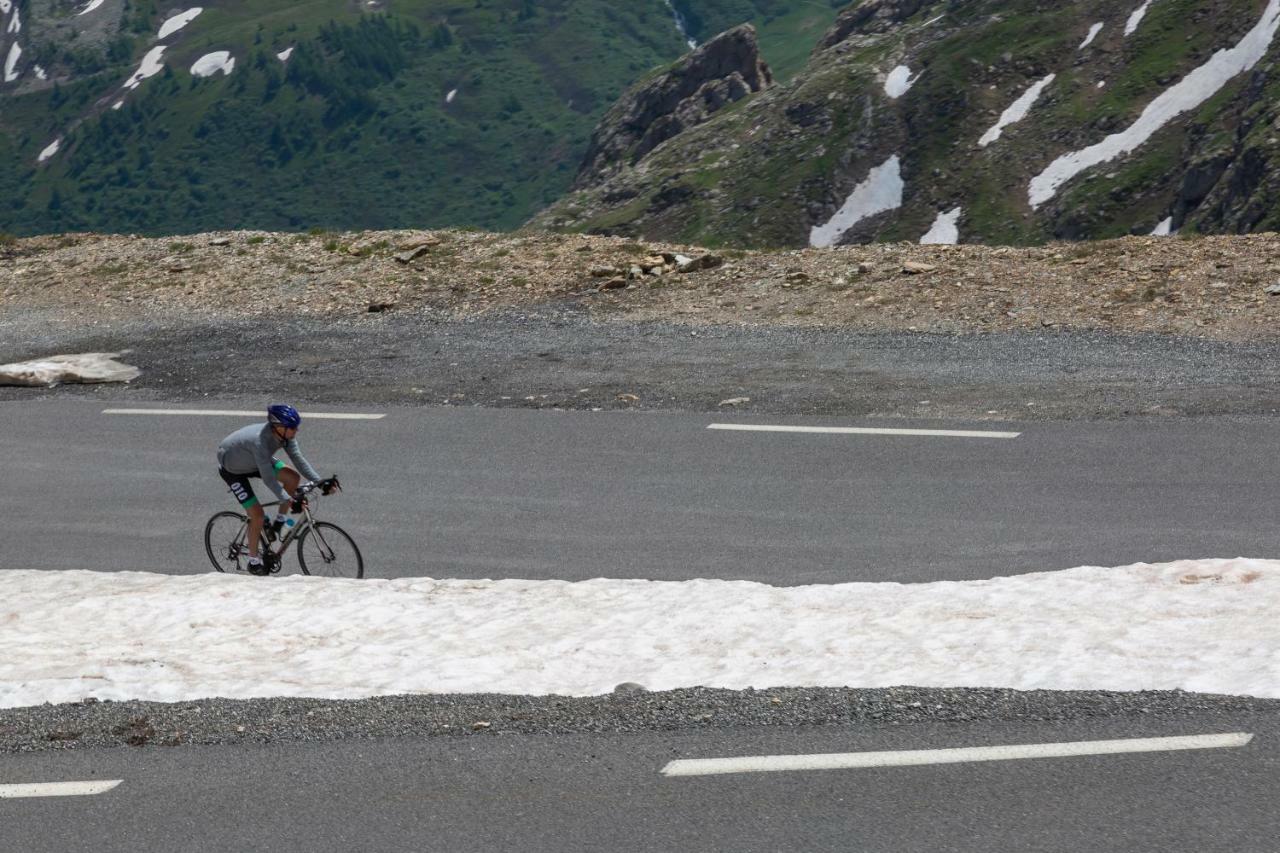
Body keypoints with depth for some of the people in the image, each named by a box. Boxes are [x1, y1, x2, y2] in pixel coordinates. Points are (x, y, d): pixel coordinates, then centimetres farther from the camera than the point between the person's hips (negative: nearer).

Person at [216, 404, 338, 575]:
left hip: (253, 462, 7)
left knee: (294, 478, -9)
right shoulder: (260, 441, -42)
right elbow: (268, 478, -42)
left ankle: (279, 522, 11)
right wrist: (289, 500, -45)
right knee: (258, 516, -12)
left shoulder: (285, 435, -20)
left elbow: (298, 459, -15)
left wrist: (321, 482, -23)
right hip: (233, 470, -7)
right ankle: (254, 562, 8)